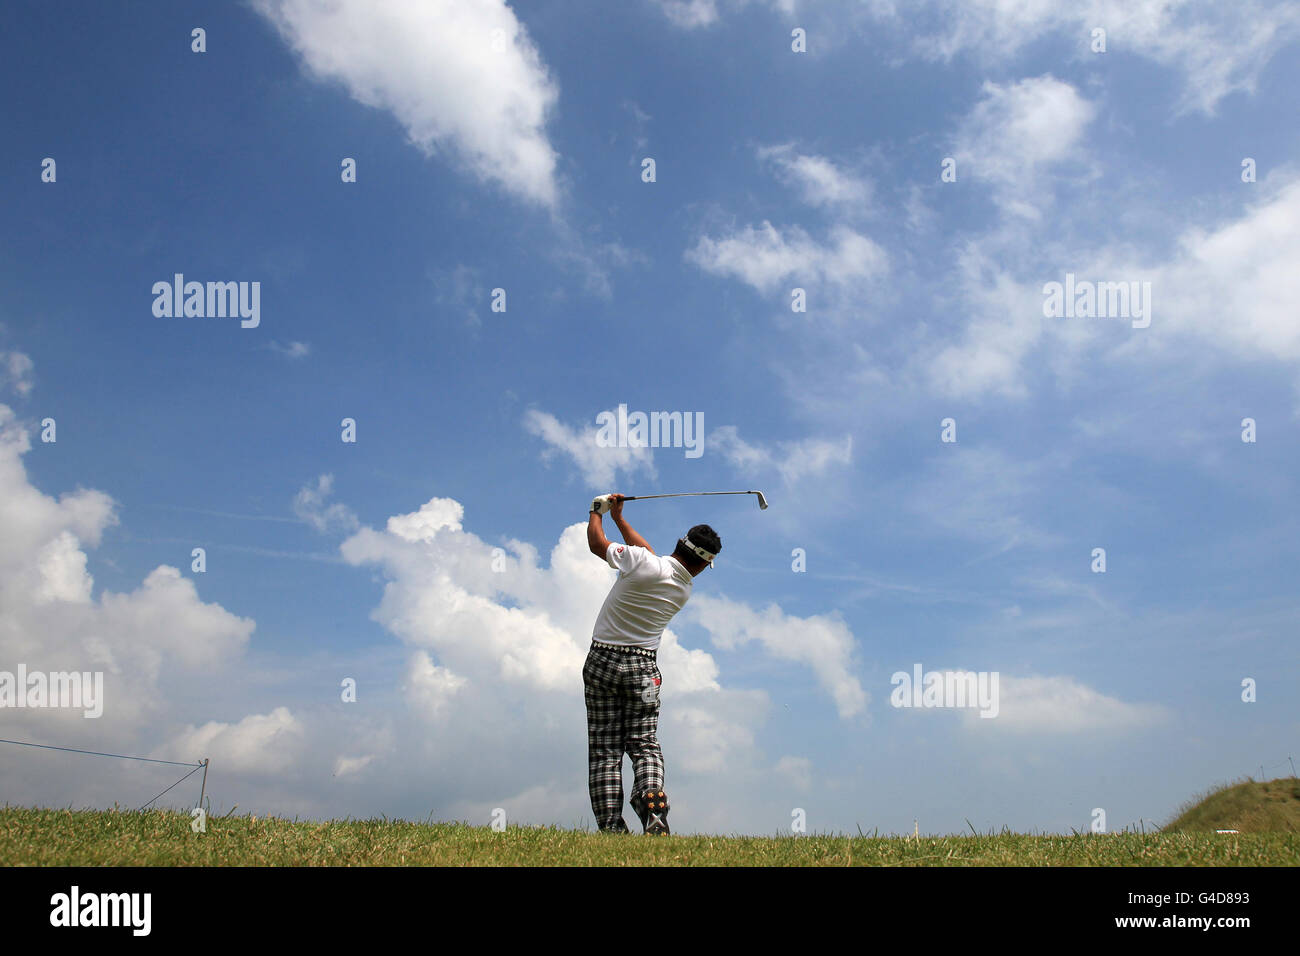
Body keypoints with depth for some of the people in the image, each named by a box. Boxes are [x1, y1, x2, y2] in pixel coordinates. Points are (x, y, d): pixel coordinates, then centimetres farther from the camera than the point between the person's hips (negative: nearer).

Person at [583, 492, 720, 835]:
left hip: (602, 661, -2)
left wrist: (597, 511, 20)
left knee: (604, 749, 2)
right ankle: (652, 805, -20)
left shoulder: (640, 561, -16)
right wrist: (619, 518, 23)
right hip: (642, 666, 2)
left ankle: (610, 825, -4)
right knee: (644, 744, 6)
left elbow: (596, 542, 0)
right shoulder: (685, 589, 0)